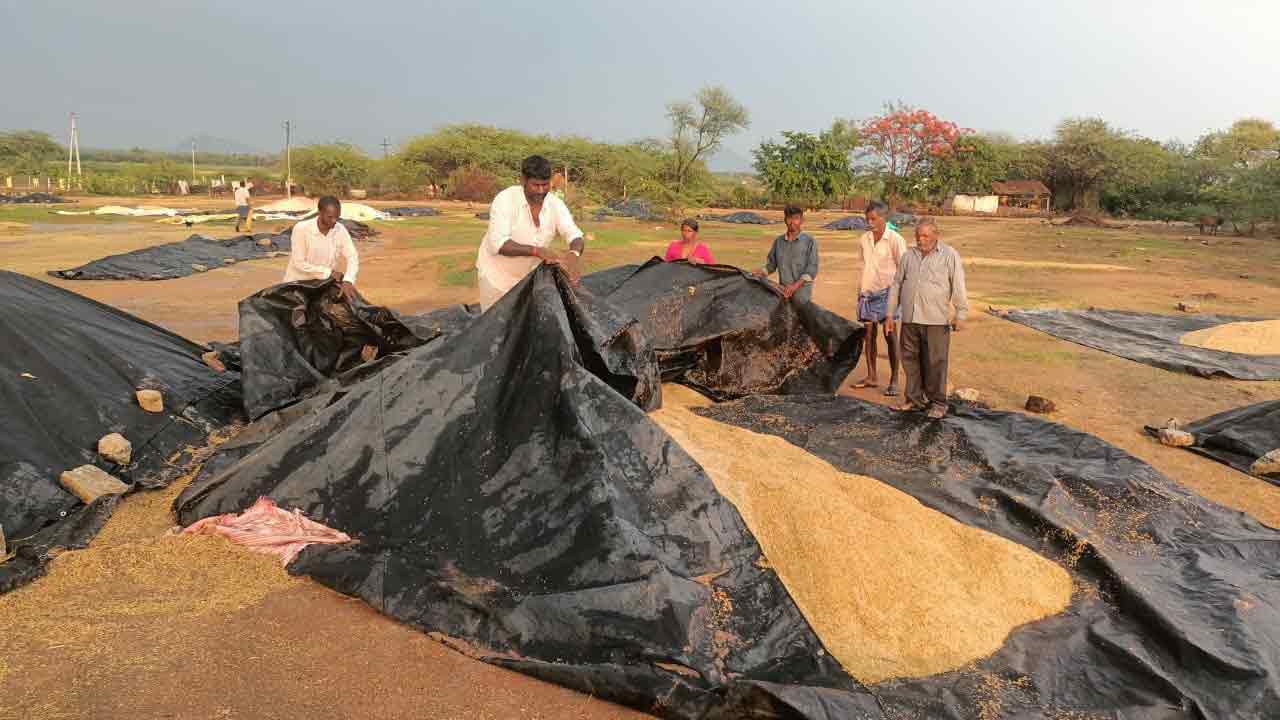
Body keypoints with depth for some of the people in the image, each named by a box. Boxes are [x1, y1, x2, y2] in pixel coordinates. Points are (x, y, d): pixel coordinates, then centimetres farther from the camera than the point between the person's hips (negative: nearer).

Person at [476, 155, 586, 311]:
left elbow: (575, 236, -18)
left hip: (529, 275, 4)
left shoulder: (556, 204, -11)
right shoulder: (505, 199, -23)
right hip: (497, 274, -4)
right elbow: (498, 243, -32)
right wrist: (537, 251, -43)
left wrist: (574, 254, -43)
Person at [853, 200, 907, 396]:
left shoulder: (895, 240, -9)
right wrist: (861, 290, 15)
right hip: (867, 292, 5)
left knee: (889, 335, -4)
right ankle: (872, 376, 18)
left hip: (886, 292, -5)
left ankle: (894, 380, 2)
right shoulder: (864, 239, 7)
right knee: (869, 333, 8)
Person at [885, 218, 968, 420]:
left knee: (935, 363, 0)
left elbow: (958, 287, -2)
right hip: (909, 319, 4)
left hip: (936, 320, -4)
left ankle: (938, 403, 10)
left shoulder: (949, 255, 1)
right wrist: (890, 314, 12)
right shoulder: (909, 255, 13)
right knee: (910, 360, 9)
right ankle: (914, 399, 21)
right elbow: (896, 285, 15)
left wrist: (960, 315, -8)